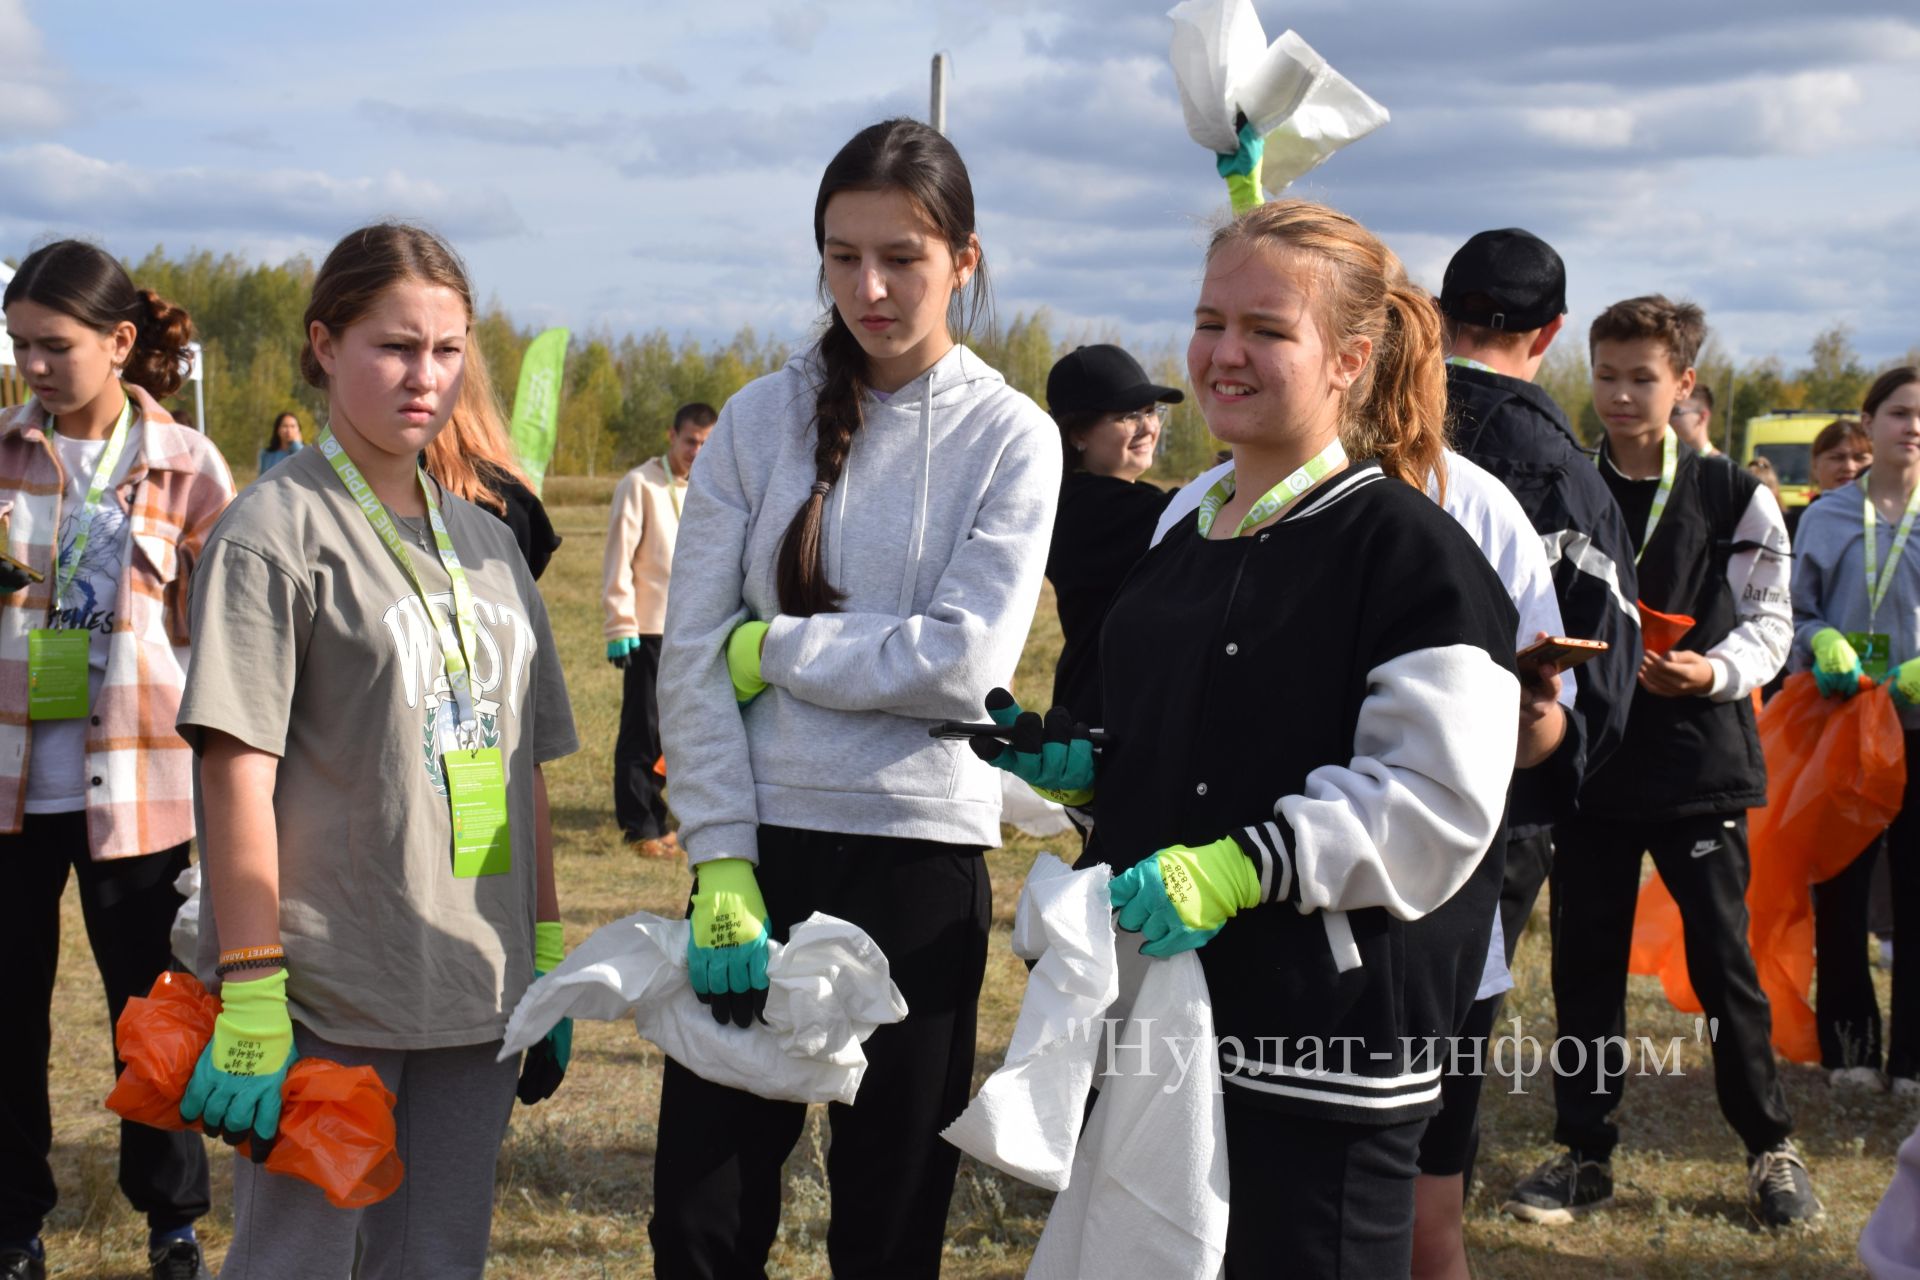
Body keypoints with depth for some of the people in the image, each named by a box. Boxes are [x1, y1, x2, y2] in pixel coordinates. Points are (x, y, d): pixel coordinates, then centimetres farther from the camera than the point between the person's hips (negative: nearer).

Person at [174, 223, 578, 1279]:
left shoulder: (485, 540, 13)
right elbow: (237, 769, -12)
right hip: (328, 999, -6)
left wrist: (550, 964, 14)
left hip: (473, 995, 6)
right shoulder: (275, 529, -6)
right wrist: (250, 999, -17)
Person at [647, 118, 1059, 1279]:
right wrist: (723, 864, -10)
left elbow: (963, 663, -13)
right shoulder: (762, 419, 3)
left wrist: (770, 646, -9)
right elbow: (691, 656, -2)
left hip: (923, 857, -2)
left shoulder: (1011, 436, -1)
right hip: (761, 842, 2)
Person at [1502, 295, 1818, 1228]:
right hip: (1590, 757, 3)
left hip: (1699, 759, -2)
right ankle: (1584, 1153, 16)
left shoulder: (1735, 499, -2)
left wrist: (1713, 672, -17)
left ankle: (1771, 1146, 18)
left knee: (1723, 959, 0)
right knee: (1585, 960, 6)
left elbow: (1768, 622, 0)